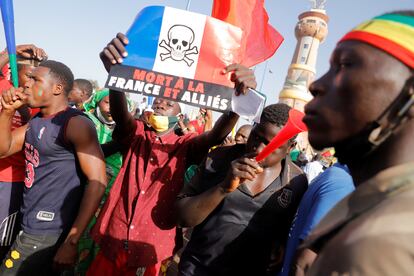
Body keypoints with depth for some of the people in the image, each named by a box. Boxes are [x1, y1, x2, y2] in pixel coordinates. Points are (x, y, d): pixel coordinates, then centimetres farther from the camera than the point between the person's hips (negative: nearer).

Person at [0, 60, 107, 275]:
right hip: (29, 223, 8)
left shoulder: (76, 124, -16)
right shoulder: (36, 120, 12)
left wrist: (71, 242, -23)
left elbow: (97, 182, -21)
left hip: (48, 232, -8)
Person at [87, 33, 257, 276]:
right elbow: (119, 113, -16)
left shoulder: (185, 146, 1)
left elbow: (216, 136, -17)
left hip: (151, 249, -1)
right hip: (112, 241, 1)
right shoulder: (136, 134, 4)